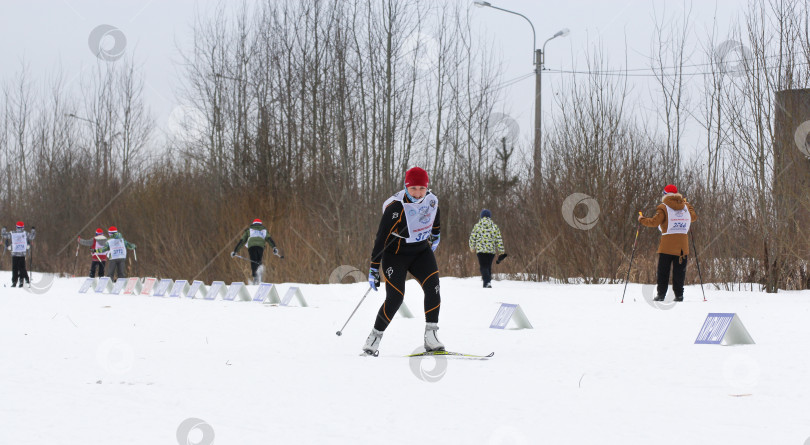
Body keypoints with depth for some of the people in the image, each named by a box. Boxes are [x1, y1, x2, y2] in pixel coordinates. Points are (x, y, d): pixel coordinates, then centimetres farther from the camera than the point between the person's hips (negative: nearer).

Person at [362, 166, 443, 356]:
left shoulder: (431, 200, -9)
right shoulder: (395, 208, -25)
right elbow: (381, 238, -21)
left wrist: (435, 235, 31)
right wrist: (374, 268, -20)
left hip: (421, 251, 5)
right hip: (396, 255, -5)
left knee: (432, 287, -17)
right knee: (395, 298, -13)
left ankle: (431, 335, -15)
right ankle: (375, 337, 4)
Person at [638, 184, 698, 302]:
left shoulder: (663, 207, -5)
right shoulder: (686, 206, 9)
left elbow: (654, 222, -12)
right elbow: (694, 217, 27)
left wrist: (642, 219, 5)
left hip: (667, 245, -3)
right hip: (682, 245, 3)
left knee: (663, 270, 4)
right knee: (679, 270, 7)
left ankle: (661, 293, 0)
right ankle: (679, 294, 3)